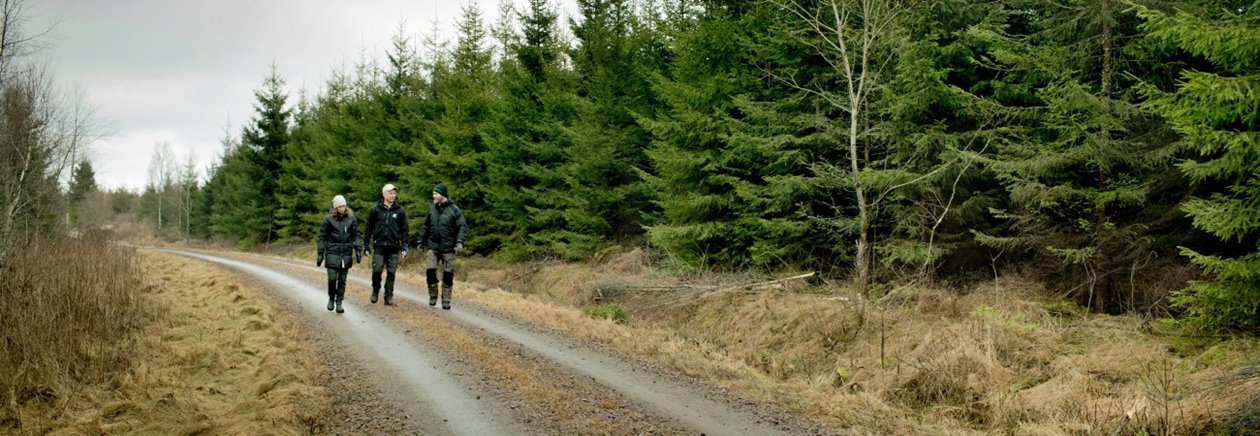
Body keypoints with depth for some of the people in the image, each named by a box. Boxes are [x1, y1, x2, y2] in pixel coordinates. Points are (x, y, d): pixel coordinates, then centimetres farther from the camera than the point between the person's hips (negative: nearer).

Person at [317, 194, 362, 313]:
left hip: (346, 253, 2)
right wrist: (320, 253, 0)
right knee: (332, 278, -8)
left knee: (342, 280, 4)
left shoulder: (351, 218, 3)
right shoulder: (328, 219, -3)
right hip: (332, 252, -2)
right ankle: (331, 298, 17)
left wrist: (358, 250, -1)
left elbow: (356, 235, 8)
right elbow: (322, 237, 2)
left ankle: (339, 303, 12)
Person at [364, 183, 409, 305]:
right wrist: (366, 245, 3)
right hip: (379, 246, -1)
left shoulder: (400, 210, 5)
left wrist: (404, 247, 1)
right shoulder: (376, 209, 2)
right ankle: (375, 291, 19)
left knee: (391, 273, 2)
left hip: (394, 247, 1)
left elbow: (404, 230, 7)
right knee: (377, 271, -4)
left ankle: (389, 296, 8)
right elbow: (369, 228, 5)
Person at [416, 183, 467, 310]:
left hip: (448, 249, -3)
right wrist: (421, 242, 14)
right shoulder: (432, 209, 8)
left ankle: (446, 301, 11)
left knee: (448, 275, 1)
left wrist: (460, 242, -20)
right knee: (430, 271, -8)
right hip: (432, 247, 3)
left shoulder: (454, 210, -4)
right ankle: (433, 297, 10)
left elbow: (463, 227, -8)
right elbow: (425, 227, 17)